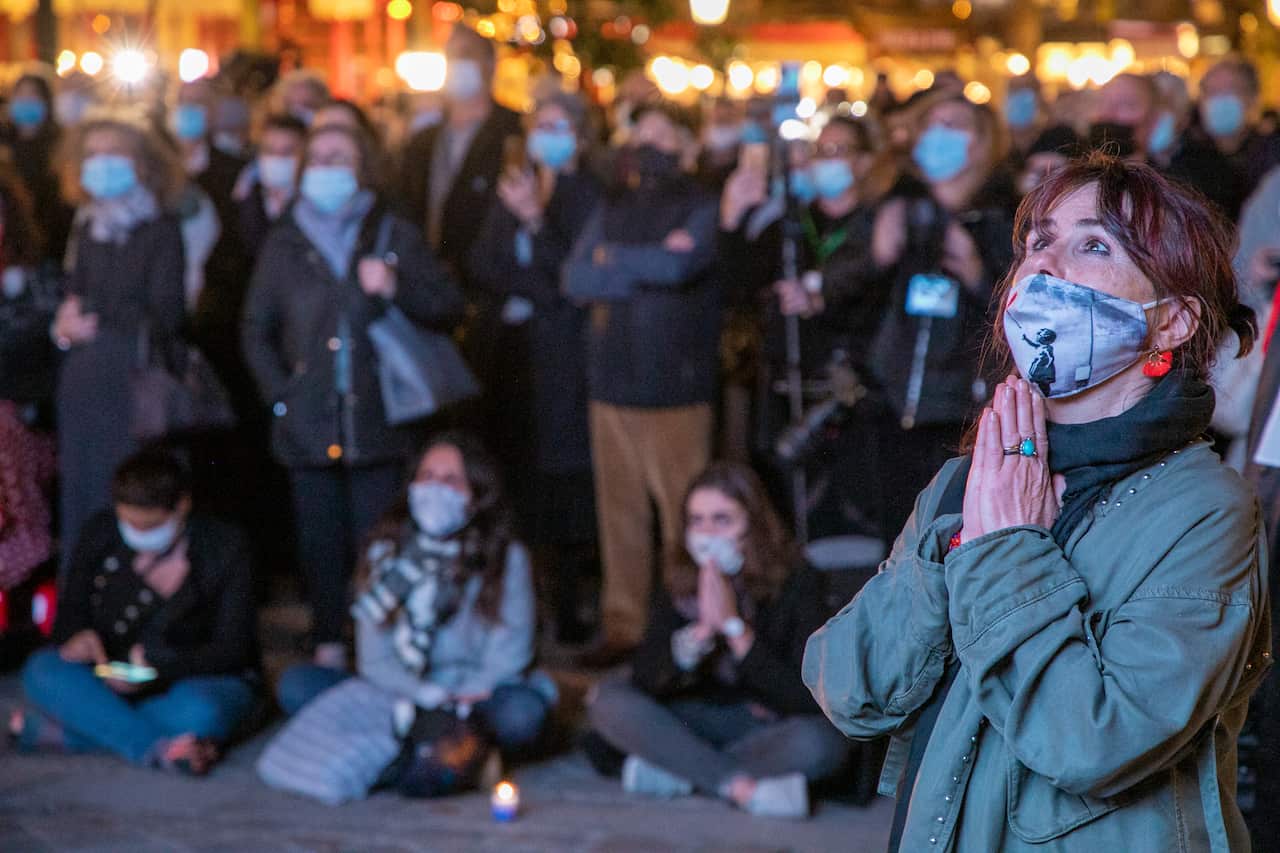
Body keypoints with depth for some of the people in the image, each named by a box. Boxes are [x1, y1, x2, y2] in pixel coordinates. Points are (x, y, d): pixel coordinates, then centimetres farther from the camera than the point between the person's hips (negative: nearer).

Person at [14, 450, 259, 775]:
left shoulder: (223, 548, -11)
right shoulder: (99, 535, -4)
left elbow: (232, 650, -13)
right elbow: (69, 615, 5)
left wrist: (156, 666, -29)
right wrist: (78, 636, -22)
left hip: (199, 679, -3)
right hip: (114, 680, 3)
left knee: (198, 712, -39)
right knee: (42, 669, -26)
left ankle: (54, 730, -31)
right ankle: (159, 749, -40)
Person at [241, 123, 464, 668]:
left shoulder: (394, 237, 8)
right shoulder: (284, 245, 13)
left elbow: (448, 309, 5)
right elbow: (257, 330, 19)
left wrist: (396, 288, -13)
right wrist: (279, 394, 6)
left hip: (377, 418, -2)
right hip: (310, 423, 2)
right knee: (320, 540, 2)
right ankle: (329, 642, 11)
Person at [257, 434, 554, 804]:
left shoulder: (506, 559, -4)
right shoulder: (387, 553, 3)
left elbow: (507, 659, -7)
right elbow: (374, 659, -2)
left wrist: (452, 703, -20)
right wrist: (425, 695, -19)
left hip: (476, 697, -3)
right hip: (402, 696, 3)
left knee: (520, 711, -36)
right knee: (296, 685, -16)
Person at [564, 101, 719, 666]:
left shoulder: (701, 211, 2)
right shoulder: (611, 212, 16)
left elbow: (680, 265, -17)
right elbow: (575, 280, 2)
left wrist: (612, 259, -3)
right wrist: (649, 267, -8)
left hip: (677, 388, -4)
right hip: (612, 383, 5)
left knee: (685, 514, -8)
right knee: (620, 512, 6)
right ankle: (623, 624, 13)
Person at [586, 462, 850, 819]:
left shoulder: (795, 582, -12)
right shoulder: (682, 581, -2)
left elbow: (804, 697, -19)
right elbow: (645, 680, -11)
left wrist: (734, 626, -24)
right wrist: (702, 629, -26)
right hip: (699, 719, 3)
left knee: (821, 741, -36)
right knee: (608, 700, -20)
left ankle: (677, 769, -22)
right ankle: (744, 786, -26)